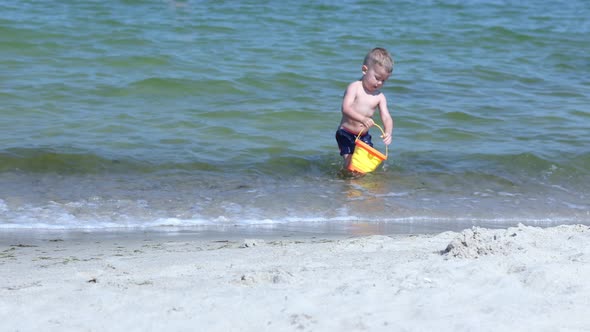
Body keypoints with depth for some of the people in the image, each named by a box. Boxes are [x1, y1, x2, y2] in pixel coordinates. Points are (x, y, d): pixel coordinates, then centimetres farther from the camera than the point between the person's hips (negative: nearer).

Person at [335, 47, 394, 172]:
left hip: (364, 136, 4)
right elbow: (346, 108, -24)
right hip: (346, 134, -4)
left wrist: (388, 132, -28)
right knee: (350, 161, -16)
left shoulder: (380, 97, 2)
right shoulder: (354, 87, -11)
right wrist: (362, 119, -39)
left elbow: (386, 117, -6)